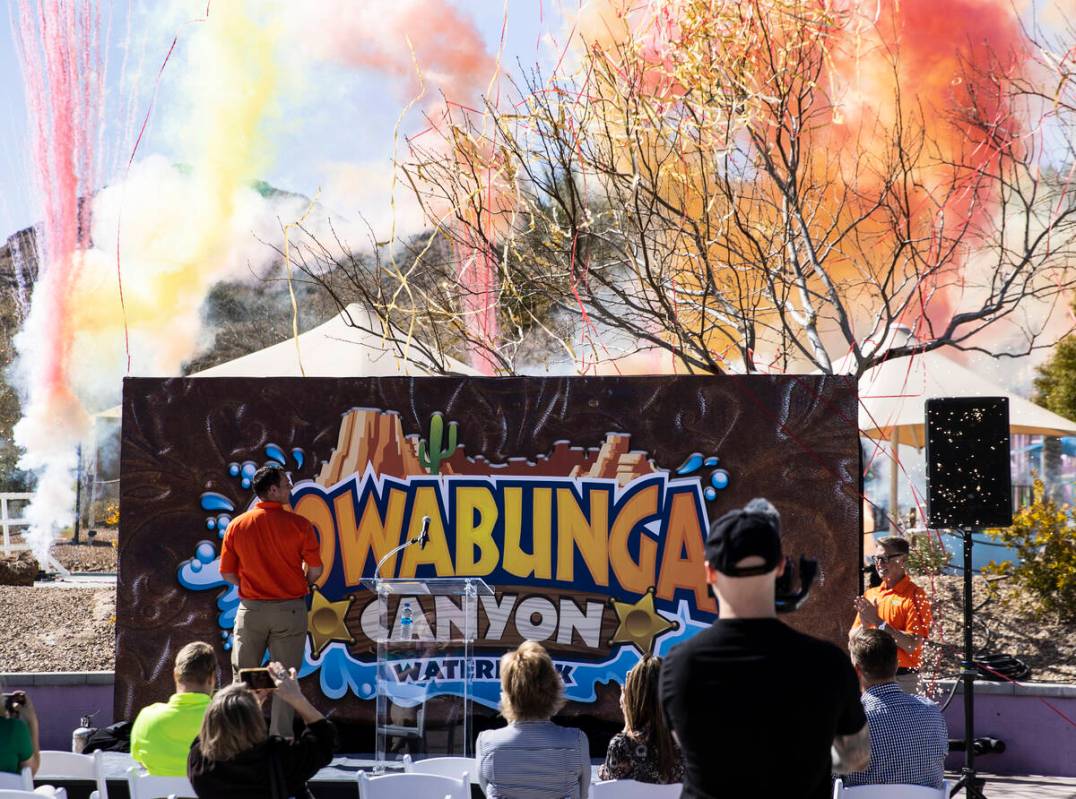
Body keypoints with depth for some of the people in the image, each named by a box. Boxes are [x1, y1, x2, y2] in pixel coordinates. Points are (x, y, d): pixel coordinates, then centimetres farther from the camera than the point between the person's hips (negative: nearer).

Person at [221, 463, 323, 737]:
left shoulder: (238, 525, -1)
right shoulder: (299, 525, -9)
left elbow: (227, 573, 2)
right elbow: (316, 570, -6)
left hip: (251, 609, 2)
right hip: (290, 610, -2)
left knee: (243, 679, 10)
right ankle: (281, 739, 7)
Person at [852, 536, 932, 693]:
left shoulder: (915, 596, -5)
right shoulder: (870, 594, 13)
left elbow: (913, 645, -14)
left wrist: (878, 622, -15)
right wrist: (864, 624, -7)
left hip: (901, 679, -6)